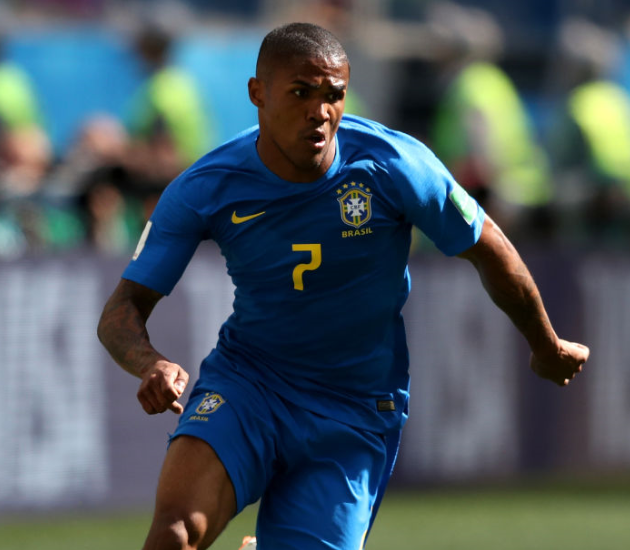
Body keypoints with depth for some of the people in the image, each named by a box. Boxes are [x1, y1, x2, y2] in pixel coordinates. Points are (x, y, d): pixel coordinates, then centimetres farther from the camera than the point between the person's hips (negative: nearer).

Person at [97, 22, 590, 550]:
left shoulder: (394, 165, -15)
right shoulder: (204, 190, -12)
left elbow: (491, 252, 2)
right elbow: (123, 309, -9)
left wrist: (548, 348, 15)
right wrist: (150, 364, -33)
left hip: (356, 412, 0)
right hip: (243, 383, 0)